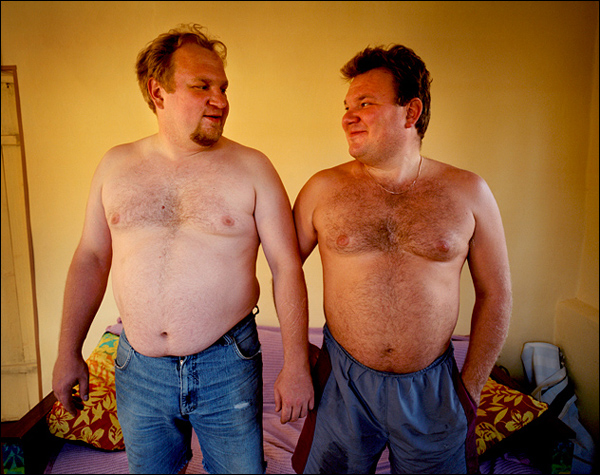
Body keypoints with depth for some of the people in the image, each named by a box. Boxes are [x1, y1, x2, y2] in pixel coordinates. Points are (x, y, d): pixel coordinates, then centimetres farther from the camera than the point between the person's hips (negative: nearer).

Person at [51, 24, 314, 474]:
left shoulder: (252, 167, -8)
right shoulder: (116, 165, 1)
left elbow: (287, 267, -9)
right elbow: (91, 258, 7)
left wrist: (296, 366, -10)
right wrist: (69, 352, 9)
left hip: (227, 367, -2)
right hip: (138, 369, 3)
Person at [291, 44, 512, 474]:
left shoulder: (468, 192, -4)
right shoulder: (323, 189, -5)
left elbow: (495, 294, 2)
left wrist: (471, 386, 4)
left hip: (433, 389, 1)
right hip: (341, 382, 0)